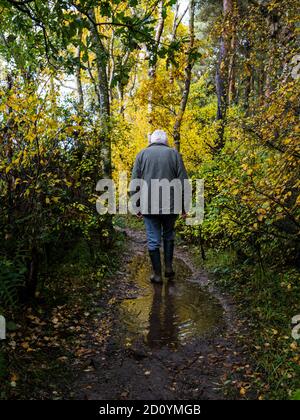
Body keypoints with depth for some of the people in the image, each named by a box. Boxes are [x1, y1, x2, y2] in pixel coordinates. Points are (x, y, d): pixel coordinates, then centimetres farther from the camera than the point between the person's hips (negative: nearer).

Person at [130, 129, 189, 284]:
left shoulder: (142, 154, 6)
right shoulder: (174, 153, 5)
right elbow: (183, 182, 0)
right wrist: (183, 205, 7)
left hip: (148, 206, 0)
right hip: (170, 205, 1)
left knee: (153, 240, 7)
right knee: (168, 236, 21)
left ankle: (157, 274, 13)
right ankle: (169, 267, 17)